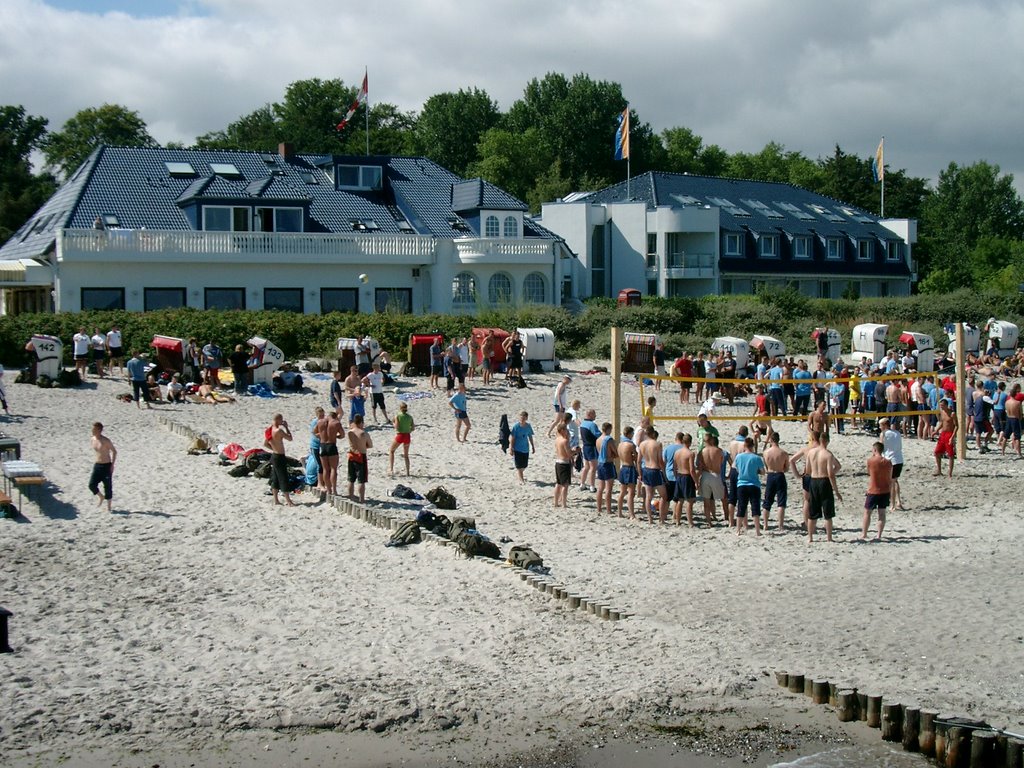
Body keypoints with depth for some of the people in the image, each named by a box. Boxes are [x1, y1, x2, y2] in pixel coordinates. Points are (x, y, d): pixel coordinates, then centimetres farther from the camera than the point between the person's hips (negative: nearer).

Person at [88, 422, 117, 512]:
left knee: (108, 487, 2)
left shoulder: (105, 440, -16)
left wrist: (112, 464, -12)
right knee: (92, 485, -7)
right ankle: (101, 497, 21)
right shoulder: (92, 440, 3)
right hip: (97, 465, 5)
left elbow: (114, 451, -8)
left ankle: (108, 507, 15)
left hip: (106, 466, -5)